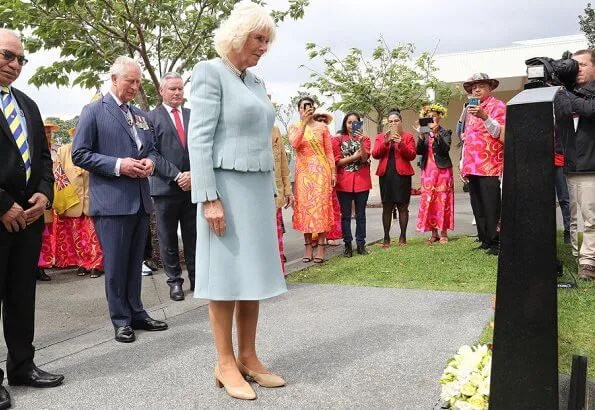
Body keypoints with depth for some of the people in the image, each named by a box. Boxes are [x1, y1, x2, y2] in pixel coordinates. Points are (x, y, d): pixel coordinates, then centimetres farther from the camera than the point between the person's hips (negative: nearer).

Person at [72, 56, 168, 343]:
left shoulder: (140, 114, 17)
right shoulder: (94, 112, -2)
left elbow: (151, 148, 24)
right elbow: (79, 155, -6)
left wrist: (149, 161, 1)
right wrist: (117, 165, -16)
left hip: (140, 199, 6)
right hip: (111, 200, -6)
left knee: (134, 261, 13)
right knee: (115, 263, 1)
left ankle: (136, 312, 23)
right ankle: (121, 320, 12)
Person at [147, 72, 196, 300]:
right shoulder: (152, 118, 2)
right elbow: (153, 153, -5)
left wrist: (193, 174, -8)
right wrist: (177, 176, -13)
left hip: (193, 185, 3)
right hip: (165, 187, -2)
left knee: (193, 236, 7)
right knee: (168, 238, 5)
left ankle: (196, 278, 16)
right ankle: (174, 281, 15)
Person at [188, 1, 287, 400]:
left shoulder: (256, 82, 16)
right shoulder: (210, 72, -6)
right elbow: (199, 140, -14)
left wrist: (272, 191, 15)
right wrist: (209, 198, -20)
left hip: (258, 188, 8)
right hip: (227, 187, -7)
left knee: (253, 275, 9)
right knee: (226, 278, -1)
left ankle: (248, 357, 18)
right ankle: (226, 364, 10)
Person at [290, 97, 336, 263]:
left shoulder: (322, 127, 7)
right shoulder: (294, 127, 7)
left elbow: (329, 151, 6)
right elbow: (294, 144, -14)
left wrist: (333, 172, -1)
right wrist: (304, 122, -19)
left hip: (321, 170, -1)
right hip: (303, 171, 1)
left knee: (321, 205, -4)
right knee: (304, 206, 0)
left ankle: (321, 245, -1)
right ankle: (308, 245, 6)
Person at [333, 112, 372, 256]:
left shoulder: (365, 138, 7)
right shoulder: (338, 140, 4)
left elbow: (364, 158, -7)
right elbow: (337, 162, -2)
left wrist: (361, 142, -20)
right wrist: (354, 157, -10)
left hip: (362, 181, 1)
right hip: (344, 182, -1)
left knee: (360, 214, 6)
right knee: (345, 215, 3)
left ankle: (361, 244, 14)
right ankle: (347, 245, 10)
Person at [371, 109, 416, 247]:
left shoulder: (408, 137, 7)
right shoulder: (381, 137, 14)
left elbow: (412, 155, -3)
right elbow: (375, 154, 1)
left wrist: (401, 144, -17)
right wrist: (385, 142, -13)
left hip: (402, 174, -2)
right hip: (386, 175, 2)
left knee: (403, 206, 0)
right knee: (386, 207, 2)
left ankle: (403, 237, 7)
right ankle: (386, 238, 6)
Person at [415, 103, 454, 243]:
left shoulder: (445, 133, 3)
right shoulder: (424, 134, 13)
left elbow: (446, 148, -14)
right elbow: (419, 151, 1)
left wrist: (436, 134, -24)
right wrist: (421, 137, -14)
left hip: (442, 170, -3)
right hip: (428, 171, 3)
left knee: (442, 200, -4)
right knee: (428, 201, 0)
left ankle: (443, 233, 1)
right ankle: (433, 233, 5)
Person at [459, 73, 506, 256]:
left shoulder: (498, 106, 0)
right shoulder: (470, 109, 21)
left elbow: (502, 135, -12)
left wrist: (484, 117, -23)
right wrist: (463, 164, 20)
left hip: (490, 167, -7)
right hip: (472, 168, 7)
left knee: (491, 208, -8)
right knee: (478, 208, 6)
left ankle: (496, 243, -1)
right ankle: (485, 241, 13)